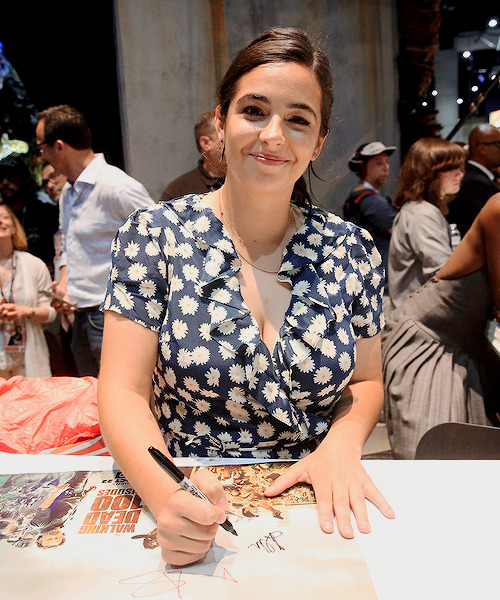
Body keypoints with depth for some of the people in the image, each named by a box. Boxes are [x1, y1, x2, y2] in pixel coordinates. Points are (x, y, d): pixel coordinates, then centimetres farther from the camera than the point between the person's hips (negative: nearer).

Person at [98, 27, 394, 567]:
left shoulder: (351, 249, 0)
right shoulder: (154, 235, -6)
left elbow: (366, 381, 8)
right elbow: (122, 390, -9)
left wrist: (341, 444, -12)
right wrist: (165, 493, -27)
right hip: (188, 512, -1)